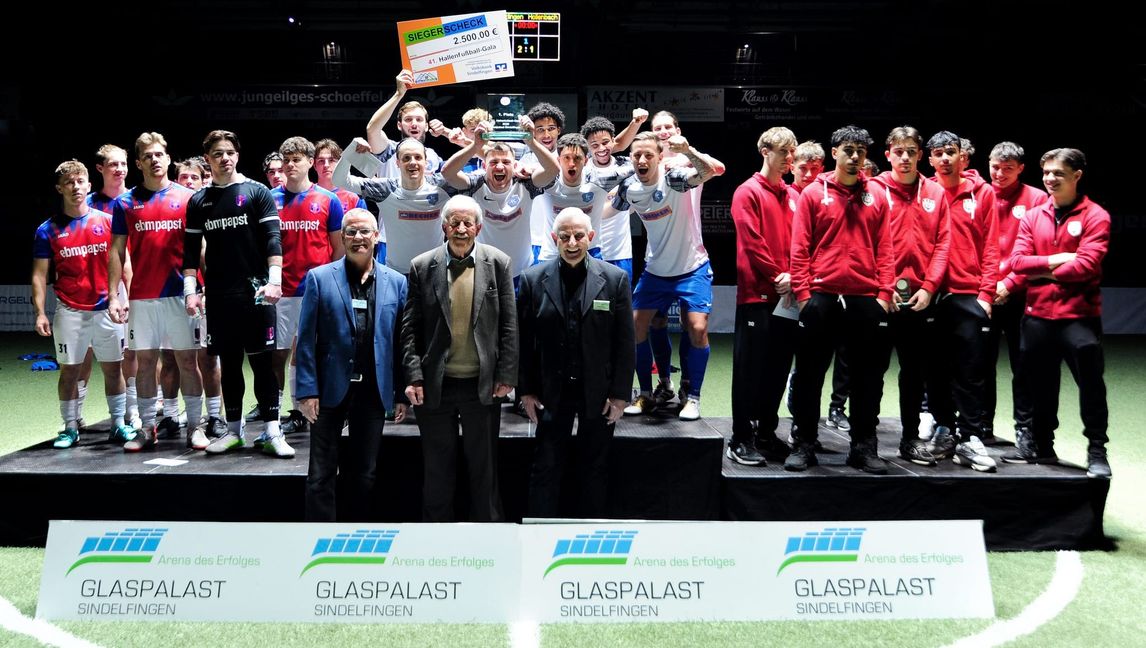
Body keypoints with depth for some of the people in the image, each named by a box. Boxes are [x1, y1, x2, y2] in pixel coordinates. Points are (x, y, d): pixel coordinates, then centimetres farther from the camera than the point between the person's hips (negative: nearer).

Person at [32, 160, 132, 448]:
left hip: (107, 308, 1)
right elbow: (40, 275, 3)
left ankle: (118, 424, 17)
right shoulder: (48, 230, 2)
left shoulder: (108, 221, 4)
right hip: (70, 312, -1)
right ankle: (70, 428, 16)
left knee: (113, 368, 7)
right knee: (69, 370, 5)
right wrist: (40, 313, -7)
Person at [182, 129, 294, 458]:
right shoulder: (198, 201, 11)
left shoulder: (257, 192, 2)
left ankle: (273, 432, 0)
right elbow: (191, 249, 11)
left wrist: (274, 281, -14)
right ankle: (233, 430, 18)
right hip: (219, 295, 3)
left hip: (255, 291, -3)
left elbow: (272, 239, -4)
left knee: (261, 360, -2)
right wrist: (191, 290, 2)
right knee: (228, 362, 9)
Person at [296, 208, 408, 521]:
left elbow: (400, 341, 5)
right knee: (321, 475, 4)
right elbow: (306, 340, -3)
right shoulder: (319, 278, 0)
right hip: (331, 389, -2)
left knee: (364, 474, 13)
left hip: (374, 391, 2)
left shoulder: (396, 282, 5)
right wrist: (307, 390, -9)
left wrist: (402, 393, 3)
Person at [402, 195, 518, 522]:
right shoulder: (422, 266, 0)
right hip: (435, 385, 1)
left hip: (483, 385, 0)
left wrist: (506, 375, -4)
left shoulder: (498, 263, 0)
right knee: (437, 470, 12)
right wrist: (413, 377, -7)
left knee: (484, 469, 11)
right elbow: (410, 327, 0)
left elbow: (508, 325, 0)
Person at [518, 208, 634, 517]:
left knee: (595, 468, 12)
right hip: (552, 392, 0)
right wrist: (526, 390, -1)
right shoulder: (533, 279, -1)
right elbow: (523, 340, 2)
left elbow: (624, 341, -2)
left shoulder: (615, 279, -3)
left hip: (599, 392, 0)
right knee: (546, 468, 4)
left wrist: (620, 394, -4)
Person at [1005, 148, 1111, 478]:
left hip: (1078, 315, -5)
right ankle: (1041, 444, 28)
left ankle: (1097, 451, 9)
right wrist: (1054, 259, -12)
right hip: (1037, 314, 5)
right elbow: (1017, 261, 0)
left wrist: (1043, 272, -7)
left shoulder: (1095, 216, -5)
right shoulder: (1032, 216, 9)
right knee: (1039, 384, 14)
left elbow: (1086, 265, -16)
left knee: (1090, 383, -2)